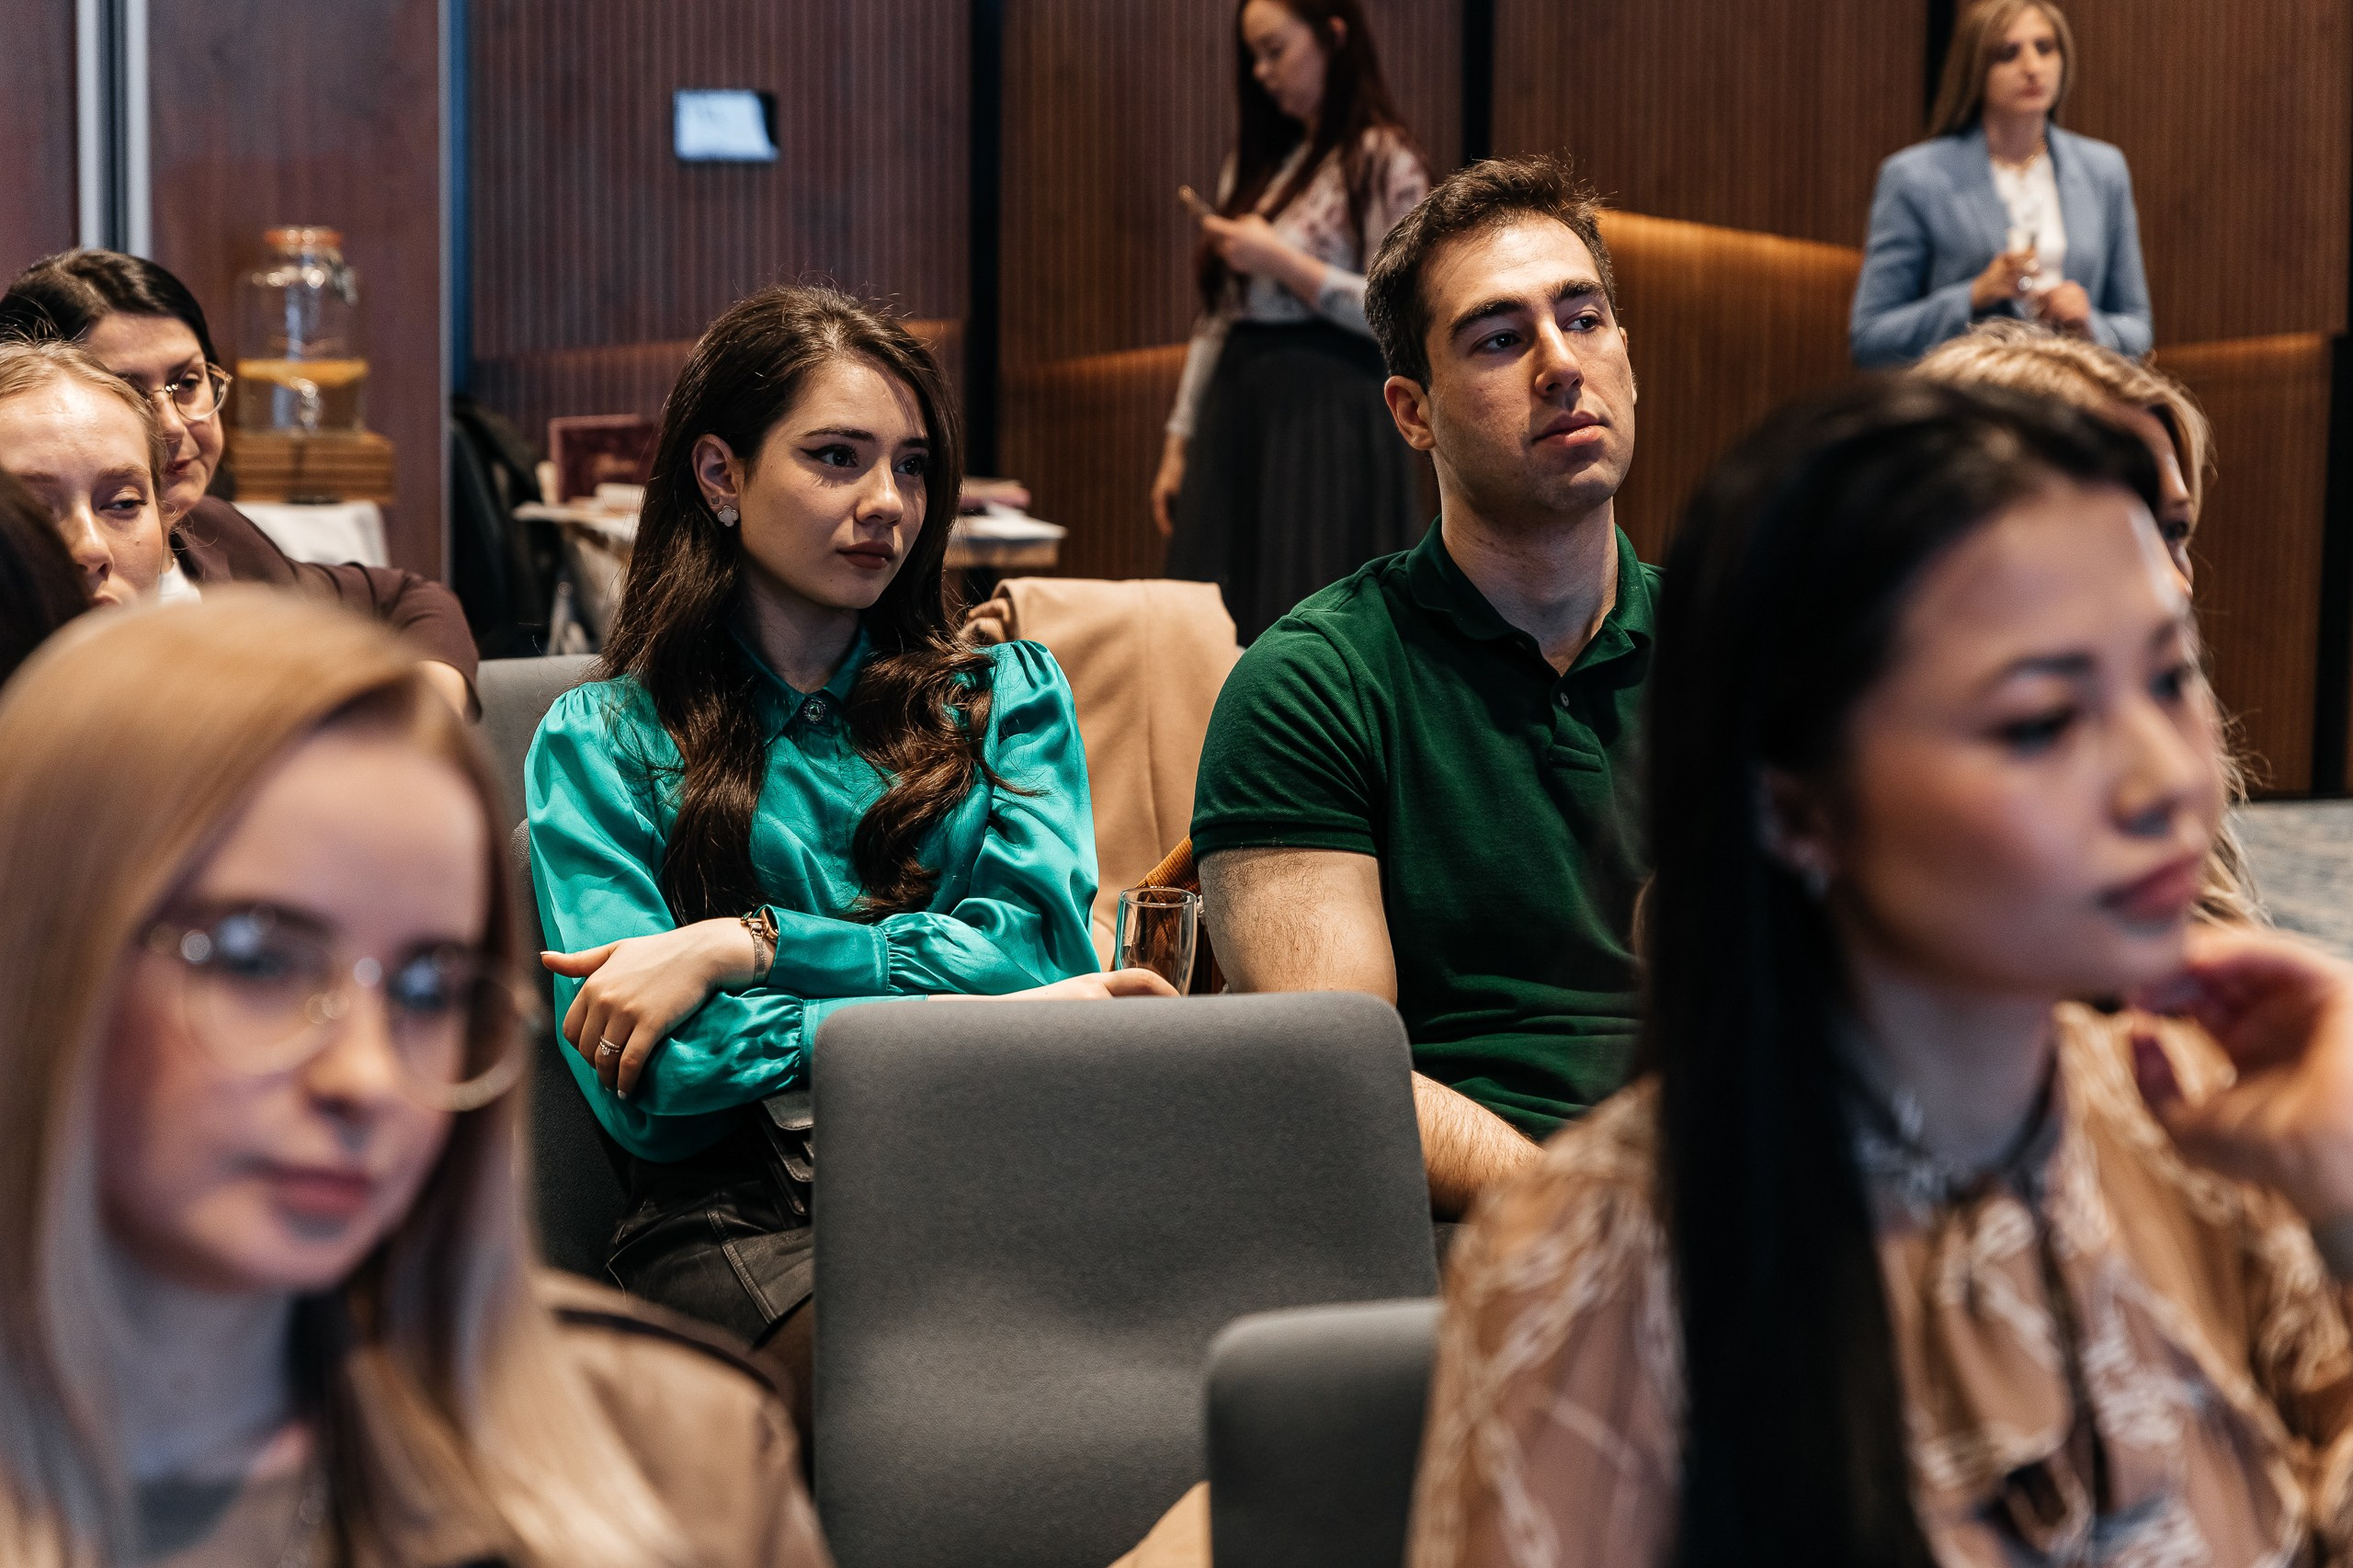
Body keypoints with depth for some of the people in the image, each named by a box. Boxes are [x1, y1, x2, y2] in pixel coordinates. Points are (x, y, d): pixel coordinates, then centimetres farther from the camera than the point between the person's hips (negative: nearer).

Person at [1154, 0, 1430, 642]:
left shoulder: (1385, 162, -6)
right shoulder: (1255, 160, 15)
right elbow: (1216, 316, 16)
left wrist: (1282, 262, -15)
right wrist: (1179, 441, 12)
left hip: (1329, 425, -7)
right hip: (1238, 419, 7)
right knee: (1224, 630, 5)